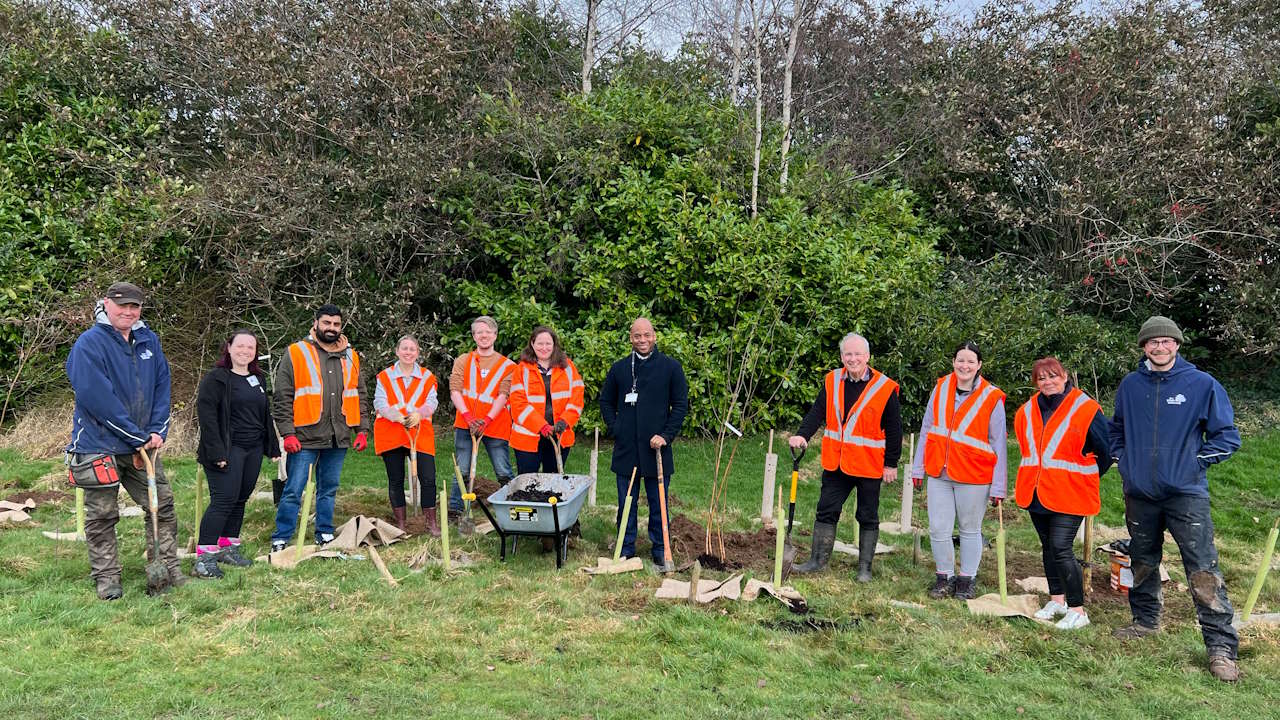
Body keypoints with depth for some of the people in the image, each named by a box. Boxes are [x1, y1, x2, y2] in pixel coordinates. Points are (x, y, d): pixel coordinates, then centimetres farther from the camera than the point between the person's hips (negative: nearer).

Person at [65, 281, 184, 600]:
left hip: (143, 444, 5)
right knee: (102, 515, 5)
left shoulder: (149, 341, 6)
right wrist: (140, 437, -18)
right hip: (99, 445, -5)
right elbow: (98, 400, -20)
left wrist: (157, 432, -6)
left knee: (163, 505, 8)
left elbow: (162, 387, 7)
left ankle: (168, 568, 19)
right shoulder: (89, 344, -13)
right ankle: (106, 578, 17)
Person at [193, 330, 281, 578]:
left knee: (241, 499, 11)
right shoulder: (216, 377, -7)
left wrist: (273, 446, 17)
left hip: (254, 449, 7)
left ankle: (228, 548, 22)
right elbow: (206, 414, -14)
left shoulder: (258, 378, 16)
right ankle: (204, 557, -7)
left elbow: (265, 415, 23)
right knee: (223, 500, -11)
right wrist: (216, 451, -20)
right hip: (229, 449, -7)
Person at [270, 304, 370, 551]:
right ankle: (280, 540, 7)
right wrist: (288, 433, -11)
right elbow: (282, 398, -4)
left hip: (338, 438, 4)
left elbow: (360, 396, 17)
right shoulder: (296, 353, -1)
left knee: (329, 490, 13)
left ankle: (325, 536, 24)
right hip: (305, 438, -4)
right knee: (293, 491, -2)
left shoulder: (350, 357, 13)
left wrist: (362, 429, 9)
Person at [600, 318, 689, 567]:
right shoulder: (619, 368, 7)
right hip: (626, 449, 2)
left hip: (657, 449, -2)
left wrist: (667, 436, -8)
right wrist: (614, 429, 3)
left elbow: (681, 404, 1)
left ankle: (660, 551, 21)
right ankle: (626, 550, 22)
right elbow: (605, 401, 17)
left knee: (658, 504, 7)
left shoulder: (671, 367, 0)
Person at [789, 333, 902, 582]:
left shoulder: (884, 387, -10)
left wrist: (891, 463, -6)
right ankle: (817, 560, 19)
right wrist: (802, 434, -20)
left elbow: (894, 429, -6)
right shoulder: (833, 381, 1)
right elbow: (816, 412, -2)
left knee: (868, 518, 10)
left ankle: (865, 568, 22)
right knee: (826, 511, 8)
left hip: (869, 465, -3)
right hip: (836, 463, 3)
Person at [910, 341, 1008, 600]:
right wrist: (918, 467, 8)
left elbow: (999, 445, -5)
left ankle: (967, 579, 27)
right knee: (938, 529, 4)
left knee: (970, 530, 12)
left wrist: (998, 486, -6)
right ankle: (944, 577, 23)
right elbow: (927, 430, 9)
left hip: (974, 476, -3)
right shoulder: (940, 388, 4)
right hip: (939, 473, 3)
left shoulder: (992, 398, -7)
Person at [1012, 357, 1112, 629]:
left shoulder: (1086, 409, -10)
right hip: (1036, 492, 6)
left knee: (1061, 549, -11)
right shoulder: (1026, 412, 7)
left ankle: (1077, 611, 1)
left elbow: (1106, 452, -2)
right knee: (1048, 547, 15)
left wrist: (1086, 478, 6)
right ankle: (1056, 600, 29)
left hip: (1069, 494, -6)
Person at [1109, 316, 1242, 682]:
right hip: (1139, 493, 4)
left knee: (1204, 570, -8)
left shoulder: (1202, 384, -4)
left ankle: (1221, 647, -2)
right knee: (1142, 563, 17)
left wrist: (1196, 462, -6)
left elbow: (1227, 435, 1)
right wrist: (1123, 460, 11)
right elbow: (1116, 428, 23)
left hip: (1186, 492, -4)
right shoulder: (1129, 385, 6)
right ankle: (1145, 621, 34)